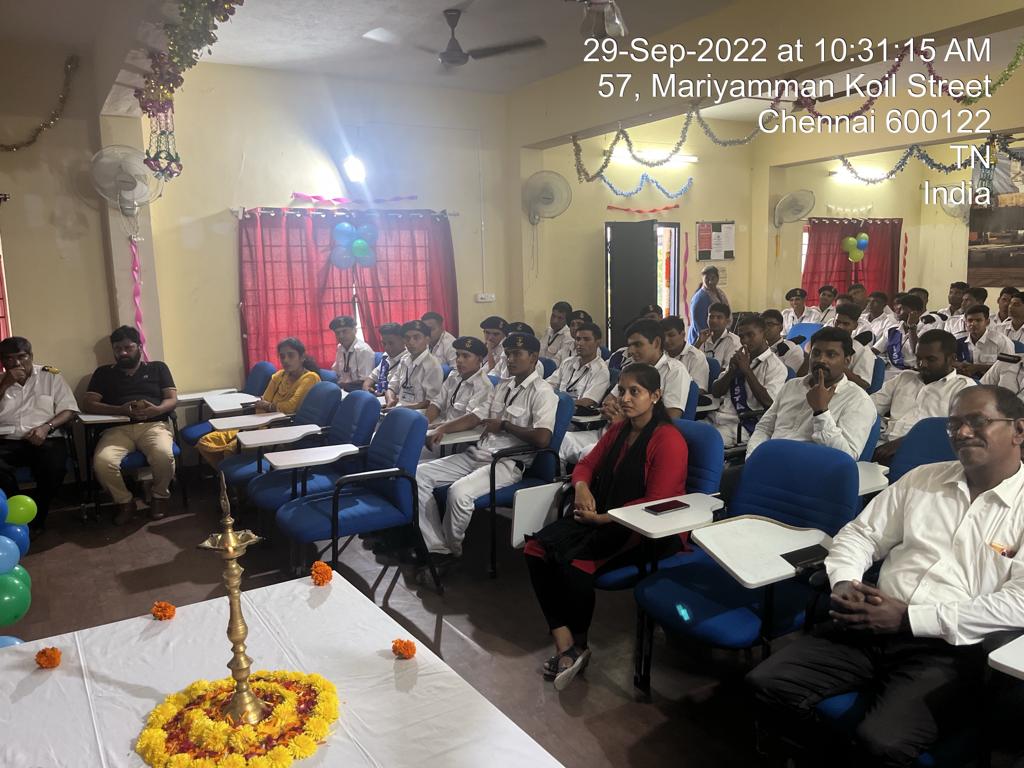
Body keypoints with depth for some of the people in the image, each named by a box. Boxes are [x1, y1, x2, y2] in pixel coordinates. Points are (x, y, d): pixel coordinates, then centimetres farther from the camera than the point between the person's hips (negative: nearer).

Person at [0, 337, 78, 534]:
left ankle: (35, 519, -10)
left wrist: (46, 427, -14)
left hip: (46, 440, -1)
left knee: (54, 467, -34)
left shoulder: (50, 375, 11)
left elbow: (70, 410, 4)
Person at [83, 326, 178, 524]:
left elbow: (172, 399, 11)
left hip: (153, 425, -1)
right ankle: (125, 501, -4)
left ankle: (160, 496, -4)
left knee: (164, 455, -35)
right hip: (118, 429, 1)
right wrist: (120, 410, -10)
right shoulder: (103, 373, 21)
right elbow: (87, 404, 8)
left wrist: (157, 409, -14)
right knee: (102, 462, -32)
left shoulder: (158, 368, 21)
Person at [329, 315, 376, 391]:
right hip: (343, 386, 7)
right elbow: (335, 372, 18)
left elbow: (365, 381, -18)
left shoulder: (363, 350, -15)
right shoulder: (340, 348, 8)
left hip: (359, 389, -7)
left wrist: (342, 384, -15)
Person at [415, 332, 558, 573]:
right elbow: (477, 417, 18)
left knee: (459, 491, -33)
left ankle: (453, 550, -4)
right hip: (478, 453, 9)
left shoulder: (542, 392, -8)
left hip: (508, 463, -9)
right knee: (418, 475, -5)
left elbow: (542, 439, -21)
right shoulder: (503, 386, 18)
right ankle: (437, 549, -6)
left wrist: (504, 425, -11)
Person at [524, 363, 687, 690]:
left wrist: (604, 518, -17)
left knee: (574, 558, -31)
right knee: (537, 547, -17)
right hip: (601, 518, 8)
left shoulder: (669, 440, -10)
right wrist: (581, 486, -4)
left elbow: (656, 503, -15)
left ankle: (578, 644, -7)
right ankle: (566, 645, -19)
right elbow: (586, 465, 21)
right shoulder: (617, 430, 14)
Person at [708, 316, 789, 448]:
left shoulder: (776, 366, -2)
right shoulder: (739, 358, 18)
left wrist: (747, 370, -13)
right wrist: (732, 370, -4)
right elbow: (715, 392, 14)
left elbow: (768, 402, -14)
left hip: (742, 424, -6)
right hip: (718, 416, 6)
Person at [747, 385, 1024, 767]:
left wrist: (908, 618, -15)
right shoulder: (923, 478, 15)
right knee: (768, 685, -14)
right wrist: (844, 583, -5)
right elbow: (861, 533, 17)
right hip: (870, 626, 5)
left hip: (949, 649, -4)